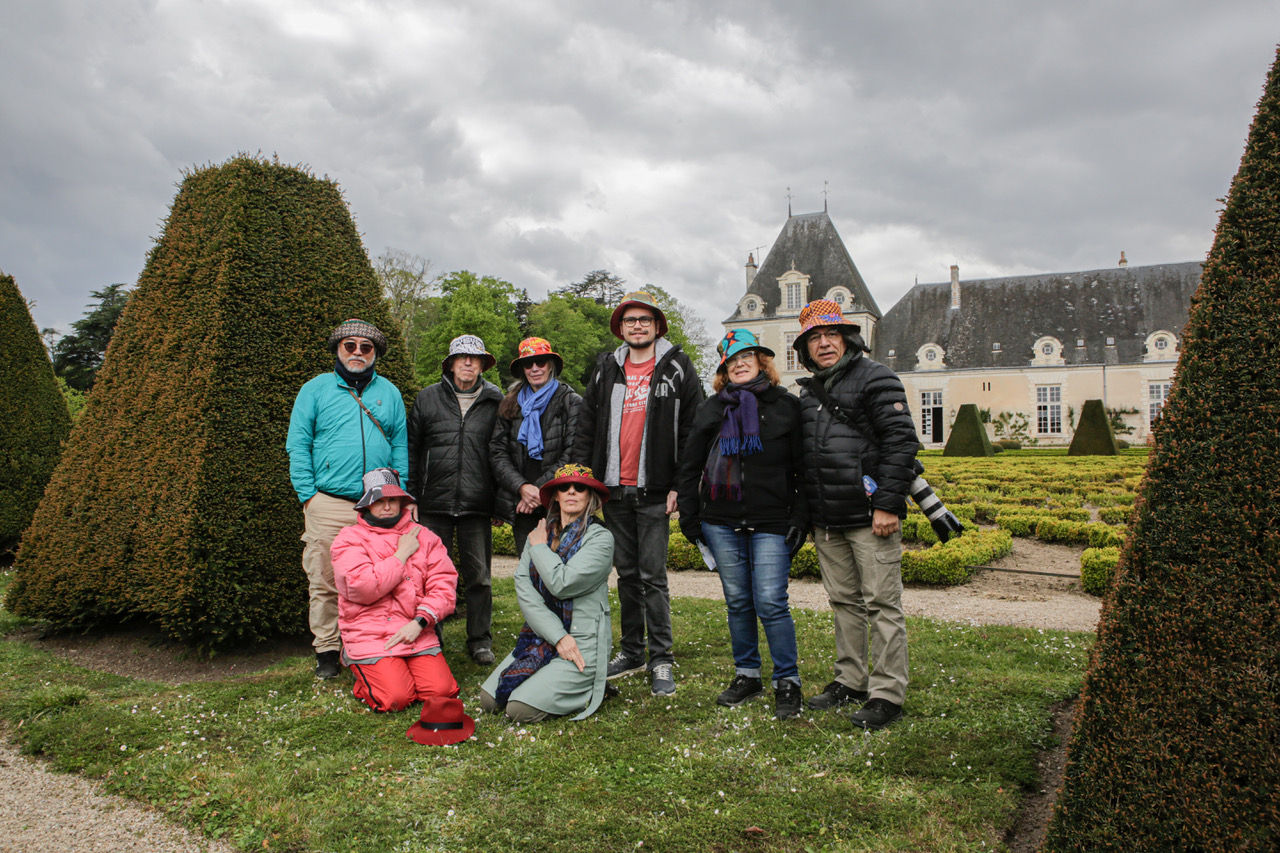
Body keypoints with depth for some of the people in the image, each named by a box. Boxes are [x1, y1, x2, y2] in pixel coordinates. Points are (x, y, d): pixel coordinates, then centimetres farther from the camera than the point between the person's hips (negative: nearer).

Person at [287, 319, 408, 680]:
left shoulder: (389, 393, 14)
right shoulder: (316, 389, 7)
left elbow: (400, 446, 14)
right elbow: (298, 445, 3)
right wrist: (308, 495, -5)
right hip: (328, 504, -2)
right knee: (325, 582, 1)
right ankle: (326, 651, 13)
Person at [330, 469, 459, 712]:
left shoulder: (424, 536, 11)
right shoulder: (349, 538, 1)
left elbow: (444, 585, 2)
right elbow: (362, 589, -16)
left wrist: (419, 621, -14)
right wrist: (402, 554, -8)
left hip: (416, 631, 3)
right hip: (369, 634, -3)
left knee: (440, 690, -15)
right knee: (396, 697, -20)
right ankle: (364, 673, 12)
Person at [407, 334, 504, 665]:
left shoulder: (495, 400, 7)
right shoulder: (427, 398, 9)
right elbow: (411, 449, 10)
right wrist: (410, 496, 5)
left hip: (477, 504, 0)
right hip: (435, 502, 1)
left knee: (478, 575, 4)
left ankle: (479, 640, 18)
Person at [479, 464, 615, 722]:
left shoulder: (600, 538, -8)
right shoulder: (538, 534, 8)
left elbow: (562, 584, -21)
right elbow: (523, 589, -2)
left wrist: (540, 547, -4)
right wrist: (558, 636, -13)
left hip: (581, 644, -6)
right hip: (540, 636, 6)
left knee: (521, 709, -17)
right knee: (489, 699, -6)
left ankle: (587, 690, 6)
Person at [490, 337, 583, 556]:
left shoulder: (570, 402, 2)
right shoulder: (511, 404, 13)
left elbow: (573, 455, -6)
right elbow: (498, 453, 6)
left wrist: (539, 489, -12)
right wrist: (522, 487, -10)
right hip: (521, 506, 4)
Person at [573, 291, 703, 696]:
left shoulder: (677, 369, 1)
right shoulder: (606, 370, 12)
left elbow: (692, 430, -3)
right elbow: (586, 429, 13)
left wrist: (679, 485, -9)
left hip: (654, 491, -4)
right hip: (614, 490, 4)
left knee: (653, 576, -3)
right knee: (627, 574, 12)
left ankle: (661, 662, 7)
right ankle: (631, 652, 23)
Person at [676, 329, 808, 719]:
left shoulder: (786, 406, 3)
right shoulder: (713, 408, 10)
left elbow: (803, 468, 2)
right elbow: (690, 465, 13)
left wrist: (799, 519, -6)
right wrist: (688, 517, 7)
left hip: (771, 523, -3)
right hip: (721, 522, 3)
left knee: (770, 602, -7)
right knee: (737, 602, 10)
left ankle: (787, 682, 8)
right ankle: (747, 676, 24)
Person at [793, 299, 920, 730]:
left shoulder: (875, 379, -4)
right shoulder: (809, 392, 17)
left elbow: (901, 441, -12)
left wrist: (888, 504, -18)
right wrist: (806, 511, 18)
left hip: (869, 516, -7)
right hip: (827, 521, 7)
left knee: (881, 603, -2)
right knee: (843, 601, 15)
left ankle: (887, 693, 7)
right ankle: (850, 680, 27)